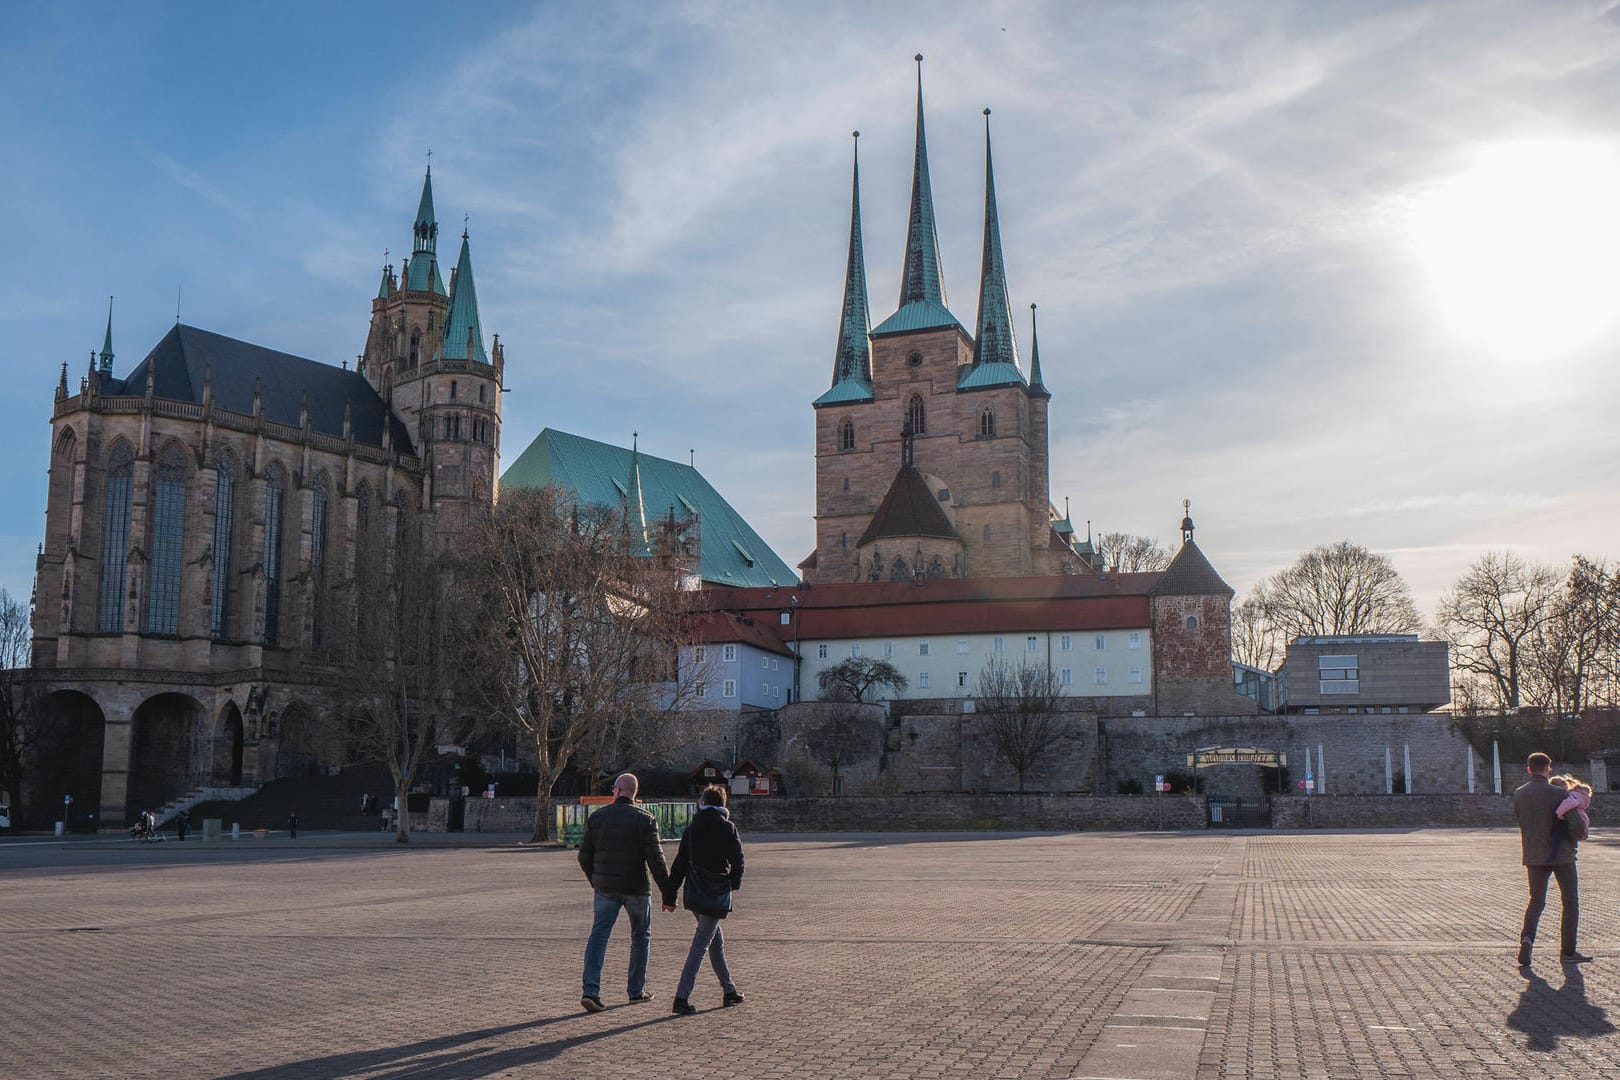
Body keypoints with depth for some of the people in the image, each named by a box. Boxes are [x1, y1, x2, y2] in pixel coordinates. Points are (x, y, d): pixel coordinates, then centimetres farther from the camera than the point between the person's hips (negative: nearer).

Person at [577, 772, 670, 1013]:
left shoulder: (596, 817, 2)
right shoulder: (645, 819, -7)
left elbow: (584, 856, 6)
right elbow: (655, 858, -12)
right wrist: (667, 891, -7)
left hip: (605, 887, 2)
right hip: (636, 887, -2)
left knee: (598, 935, 3)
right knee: (641, 936, 15)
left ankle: (590, 990, -12)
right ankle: (636, 990, 19)